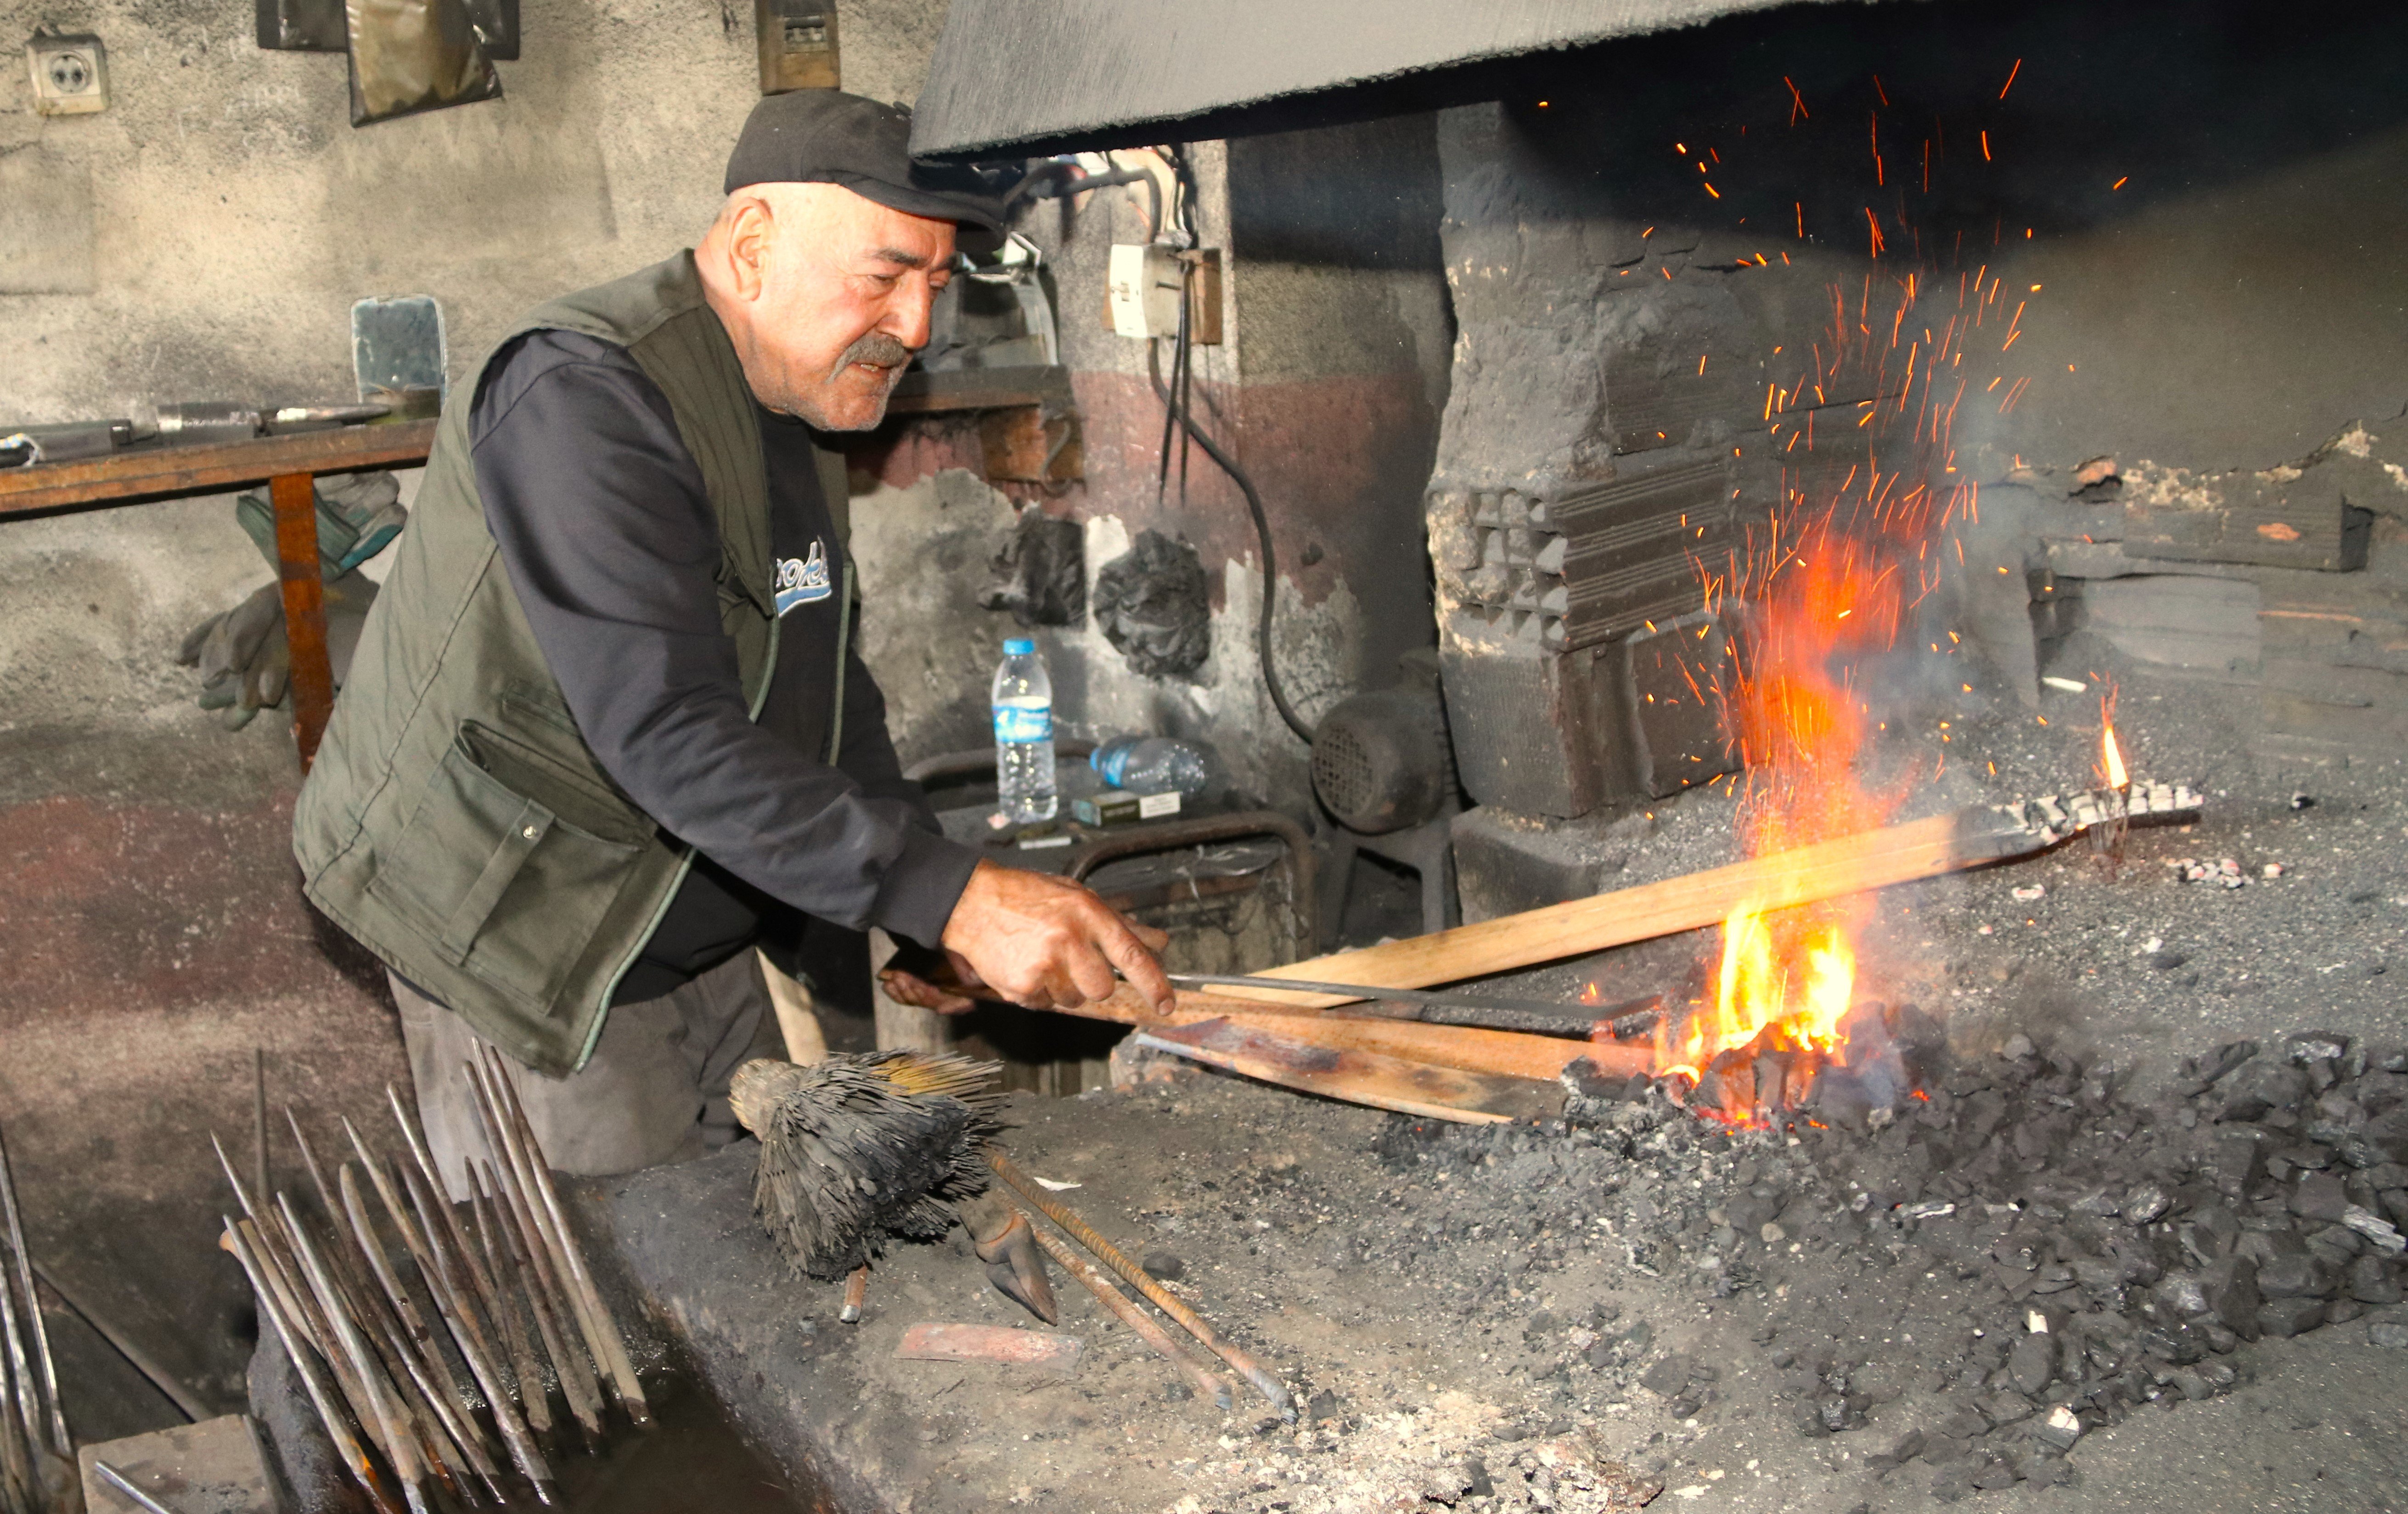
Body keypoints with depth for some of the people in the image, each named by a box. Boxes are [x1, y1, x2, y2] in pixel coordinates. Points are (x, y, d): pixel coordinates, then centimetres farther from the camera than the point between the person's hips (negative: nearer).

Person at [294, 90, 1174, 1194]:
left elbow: (829, 682, 14)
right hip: (535, 948, -8)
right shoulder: (583, 398, -24)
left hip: (700, 934, 9)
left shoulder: (794, 414, 7)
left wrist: (930, 905, 0)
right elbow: (665, 732, -34)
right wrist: (947, 898, -38)